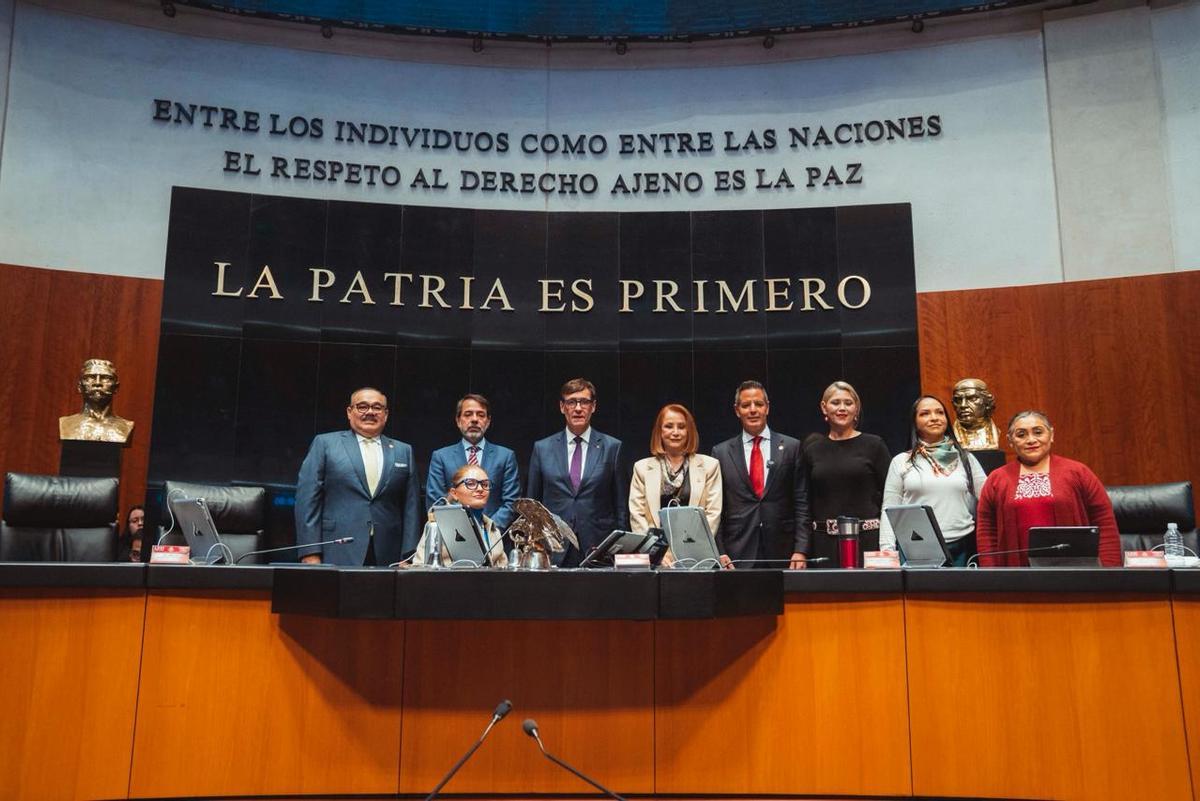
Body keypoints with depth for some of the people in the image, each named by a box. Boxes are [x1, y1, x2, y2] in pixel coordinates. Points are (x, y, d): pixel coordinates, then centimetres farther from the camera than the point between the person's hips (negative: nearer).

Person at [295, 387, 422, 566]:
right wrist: (311, 553, -7)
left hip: (387, 558, 2)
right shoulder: (324, 443, 7)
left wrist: (408, 557, 1)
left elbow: (411, 507, 10)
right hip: (337, 557, -2)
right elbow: (307, 500, 1)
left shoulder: (403, 451, 14)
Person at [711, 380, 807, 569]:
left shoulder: (792, 447, 5)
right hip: (737, 555, 0)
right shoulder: (721, 453, 7)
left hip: (782, 554, 0)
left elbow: (801, 503, 3)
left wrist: (800, 550, -5)